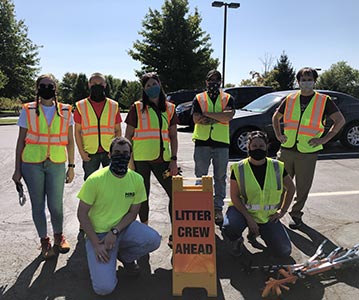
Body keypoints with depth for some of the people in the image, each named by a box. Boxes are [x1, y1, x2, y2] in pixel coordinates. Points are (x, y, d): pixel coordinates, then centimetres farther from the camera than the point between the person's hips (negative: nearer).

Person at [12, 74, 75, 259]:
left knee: (56, 205, 0)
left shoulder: (65, 112, 5)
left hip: (57, 164, 0)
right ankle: (44, 241, 27)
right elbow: (21, 141, 5)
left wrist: (71, 166, 6)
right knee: (38, 205, 8)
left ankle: (58, 237, 28)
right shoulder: (28, 111, 3)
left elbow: (70, 141, 9)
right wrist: (17, 169, 4)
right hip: (32, 164, 0)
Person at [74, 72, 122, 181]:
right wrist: (81, 152, -4)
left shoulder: (113, 106, 5)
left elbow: (118, 130, 7)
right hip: (89, 154, 0)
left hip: (110, 153, 1)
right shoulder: (81, 106, 3)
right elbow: (77, 131, 4)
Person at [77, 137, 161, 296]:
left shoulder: (137, 179, -6)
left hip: (123, 227, 4)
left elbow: (133, 213, 0)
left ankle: (125, 255, 7)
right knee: (104, 287, -19)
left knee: (153, 240, -25)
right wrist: (96, 244, -15)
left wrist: (114, 232, -16)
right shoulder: (95, 179, -16)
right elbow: (82, 214, -10)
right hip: (98, 233, -3)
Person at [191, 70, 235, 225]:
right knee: (200, 176, 4)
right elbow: (196, 119, -8)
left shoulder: (228, 99, 9)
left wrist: (207, 114, -13)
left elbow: (229, 115, -11)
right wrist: (219, 117, -11)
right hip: (202, 142, 0)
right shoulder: (198, 98, 8)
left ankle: (218, 208, 16)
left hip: (221, 142, 1)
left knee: (220, 177, 6)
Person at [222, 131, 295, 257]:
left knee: (284, 251, -3)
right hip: (243, 210, -3)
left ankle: (258, 231, 24)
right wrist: (249, 218, -20)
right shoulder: (239, 168, -12)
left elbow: (291, 188, 9)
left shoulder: (277, 167, -5)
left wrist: (282, 211, 2)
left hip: (267, 216, 3)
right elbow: (234, 196, -12)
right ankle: (237, 240, 5)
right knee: (229, 229, -35)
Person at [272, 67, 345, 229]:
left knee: (303, 187, 8)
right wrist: (278, 135, 6)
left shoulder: (324, 101, 0)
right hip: (287, 149, 2)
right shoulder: (290, 99, 7)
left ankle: (296, 214, 25)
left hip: (308, 152, -2)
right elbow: (276, 117, 19)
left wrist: (323, 139, -8)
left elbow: (340, 120, 0)